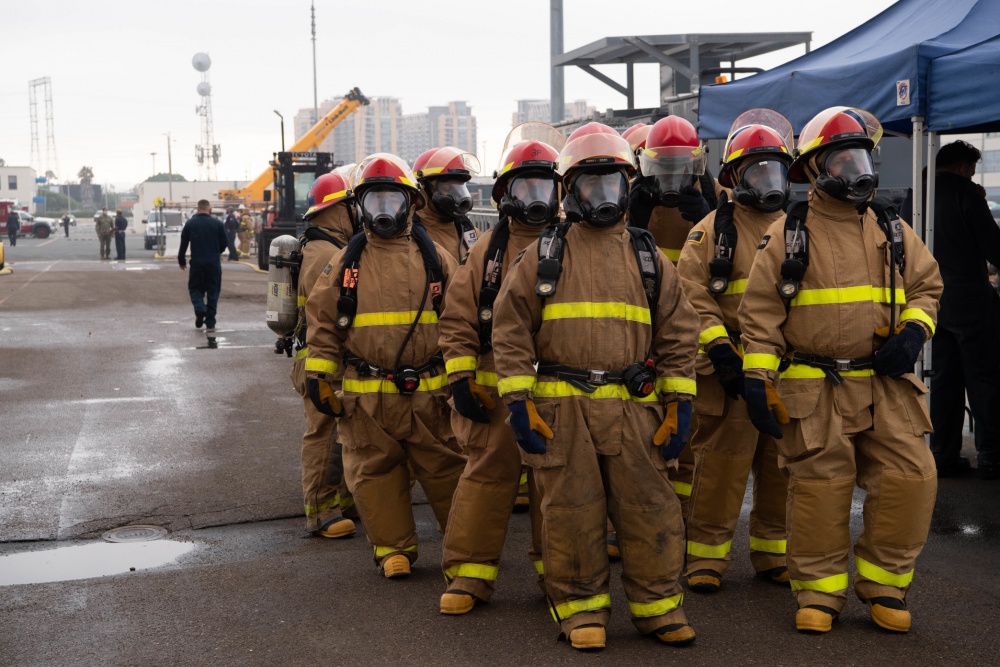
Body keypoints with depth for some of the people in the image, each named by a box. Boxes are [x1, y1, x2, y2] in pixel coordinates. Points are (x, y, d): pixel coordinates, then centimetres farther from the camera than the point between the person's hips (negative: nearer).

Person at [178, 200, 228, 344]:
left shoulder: (190, 223, 0)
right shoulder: (217, 223, -2)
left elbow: (183, 244, 3)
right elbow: (224, 243, 2)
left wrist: (181, 261, 16)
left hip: (197, 263, 0)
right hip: (214, 264, 0)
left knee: (195, 288, 15)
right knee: (212, 292, 6)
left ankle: (200, 308, -16)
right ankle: (210, 326, 4)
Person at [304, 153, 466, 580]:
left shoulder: (435, 258, 5)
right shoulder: (345, 263, 6)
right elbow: (323, 322, 8)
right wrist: (318, 375, 3)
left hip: (429, 392, -1)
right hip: (365, 397, 1)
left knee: (447, 469, 6)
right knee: (373, 474, 8)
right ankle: (393, 548, 23)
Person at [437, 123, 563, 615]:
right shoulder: (487, 251, 7)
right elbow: (459, 320, 6)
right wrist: (460, 379, -3)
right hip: (495, 393, 0)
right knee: (487, 475, 2)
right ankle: (469, 573, 12)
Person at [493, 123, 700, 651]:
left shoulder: (649, 258, 13)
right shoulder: (541, 256, 7)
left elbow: (678, 334, 12)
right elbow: (511, 330, 3)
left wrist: (678, 405, 4)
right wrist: (519, 402, -5)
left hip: (633, 409, 2)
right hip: (562, 408, -1)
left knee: (649, 510, 3)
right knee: (572, 513, 3)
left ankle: (658, 606, 17)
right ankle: (581, 609, 17)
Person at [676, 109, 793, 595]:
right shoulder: (714, 229, 0)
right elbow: (692, 294, -8)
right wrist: (719, 347, -17)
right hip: (731, 372, -4)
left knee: (782, 467, 11)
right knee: (720, 465, -2)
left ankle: (773, 553, 25)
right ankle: (705, 556, 9)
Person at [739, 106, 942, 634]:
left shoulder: (891, 229, 12)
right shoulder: (787, 235, 0)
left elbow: (926, 285, 18)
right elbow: (760, 312, -2)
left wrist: (913, 331, -3)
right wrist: (757, 379, -9)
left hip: (886, 383, 4)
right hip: (815, 389, -3)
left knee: (910, 477, -3)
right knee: (819, 487, 0)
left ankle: (883, 583, 16)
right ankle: (818, 590, 17)